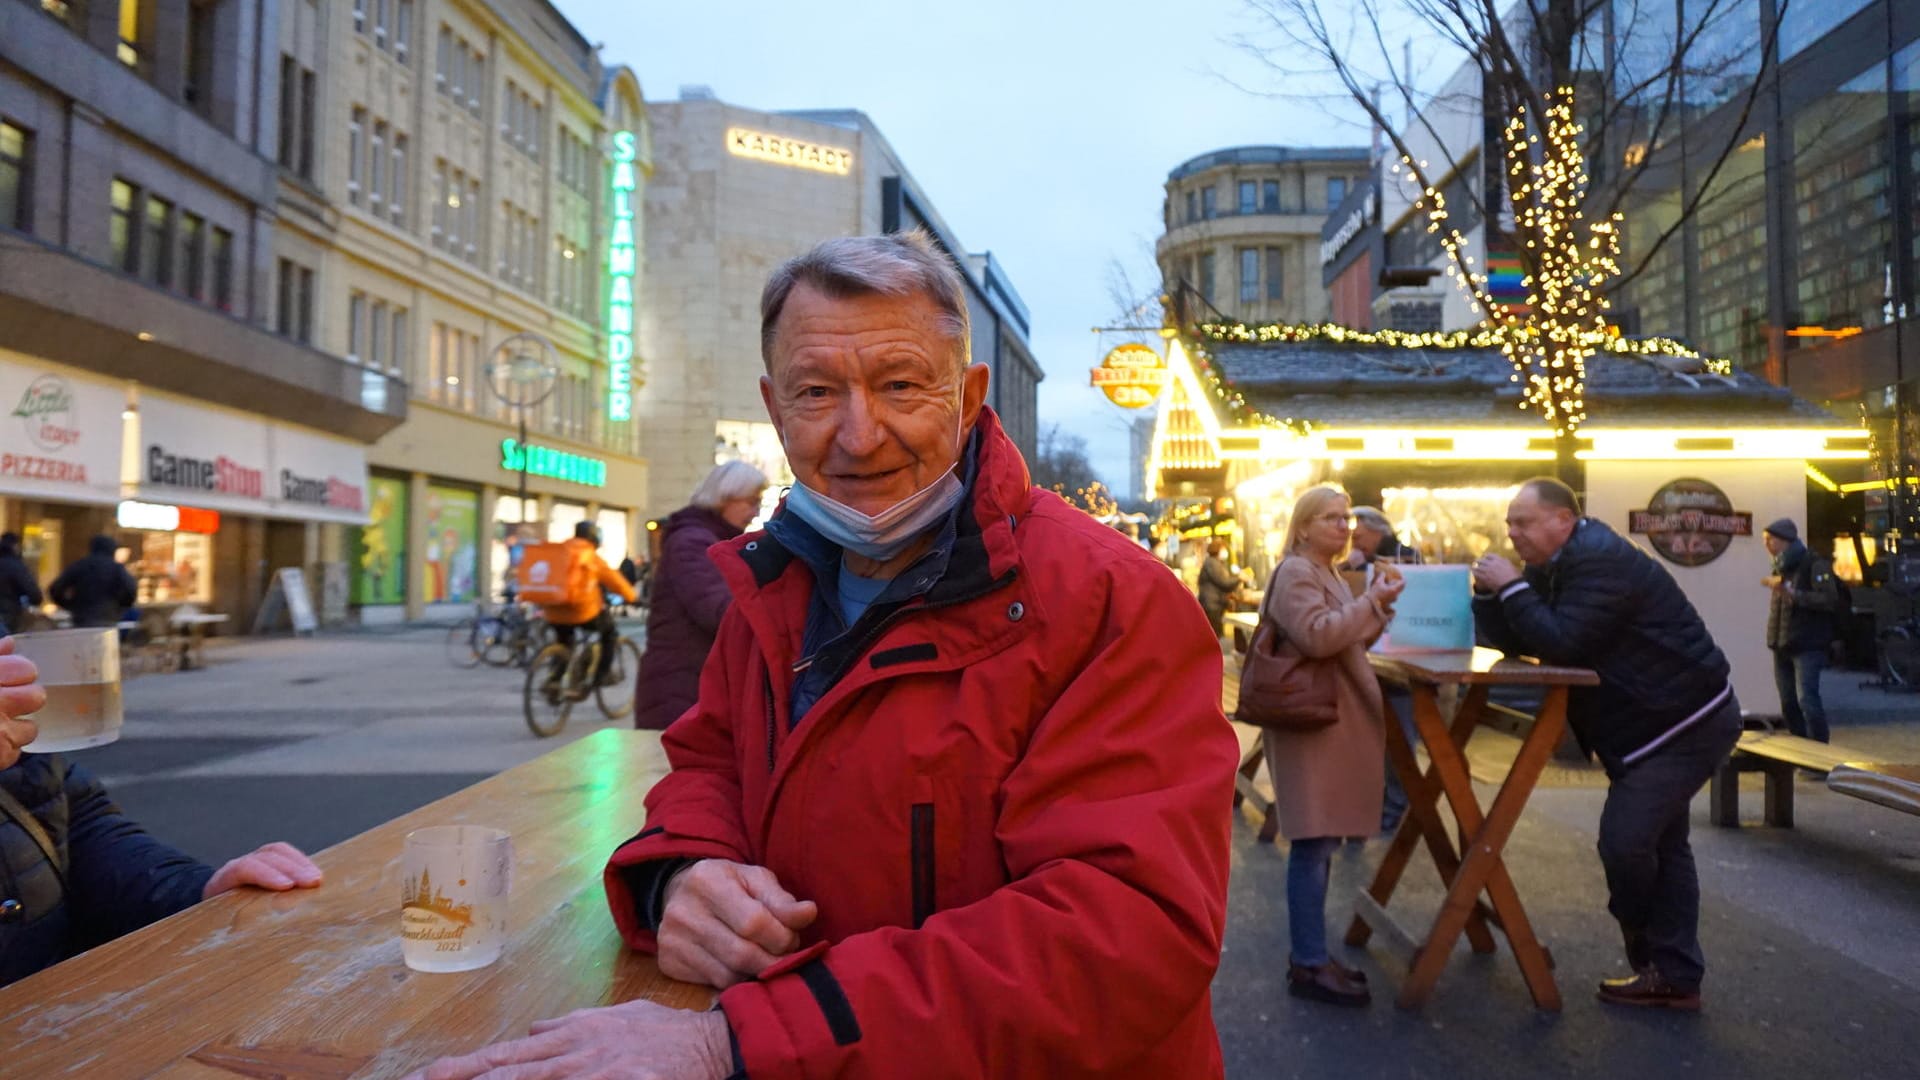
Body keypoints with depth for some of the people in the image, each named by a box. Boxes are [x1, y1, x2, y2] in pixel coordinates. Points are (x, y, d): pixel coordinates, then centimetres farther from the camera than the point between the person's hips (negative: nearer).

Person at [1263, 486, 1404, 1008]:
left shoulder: (1327, 574, 20)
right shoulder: (1296, 572, -11)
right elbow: (1317, 636, -25)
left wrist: (1378, 605, 9)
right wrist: (1372, 601, -20)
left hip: (1336, 723, 10)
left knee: (1321, 843, 13)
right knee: (1314, 844, -8)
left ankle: (1310, 954, 21)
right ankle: (1310, 966, -2)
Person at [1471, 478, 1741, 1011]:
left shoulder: (1600, 562, -23)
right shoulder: (1555, 566, 9)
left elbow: (1562, 644, -31)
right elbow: (1512, 641, 6)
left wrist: (1512, 588, -23)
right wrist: (1490, 592, -9)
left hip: (1686, 724, -11)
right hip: (1665, 721, 11)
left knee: (1625, 842, -11)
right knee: (1659, 844, 14)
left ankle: (1661, 970, 11)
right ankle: (1675, 976, 23)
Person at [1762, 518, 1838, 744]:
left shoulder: (1814, 565, -7)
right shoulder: (1781, 568, 17)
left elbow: (1830, 600, -19)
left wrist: (1794, 594, -25)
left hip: (1807, 646, -8)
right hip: (1782, 647, 8)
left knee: (1807, 700, -13)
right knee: (1789, 704, 10)